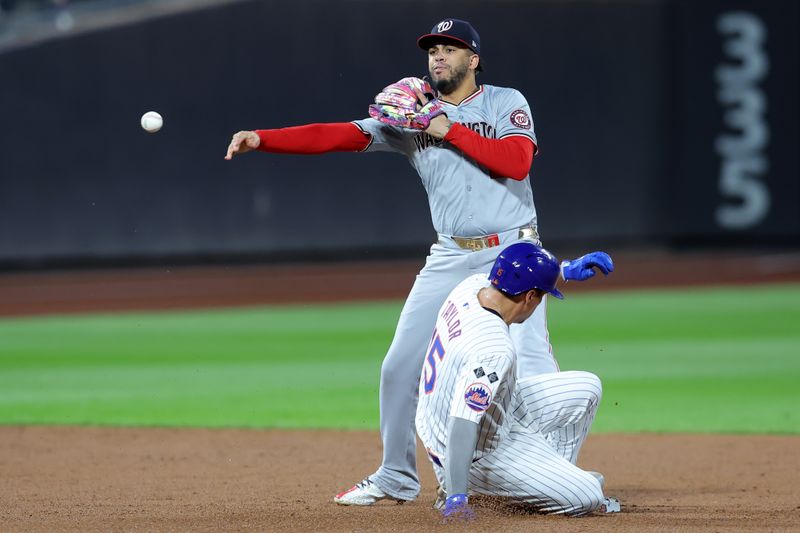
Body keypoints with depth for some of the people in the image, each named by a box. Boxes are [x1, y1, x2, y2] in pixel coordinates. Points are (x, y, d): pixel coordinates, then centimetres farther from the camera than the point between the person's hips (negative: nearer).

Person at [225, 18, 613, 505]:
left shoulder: (506, 102, 2)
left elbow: (517, 162, -14)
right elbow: (338, 135, 2)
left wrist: (452, 131, -13)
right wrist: (261, 139, -9)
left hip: (511, 252, -4)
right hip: (451, 258, 4)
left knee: (531, 363, -17)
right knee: (400, 367, 3)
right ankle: (397, 478, 18)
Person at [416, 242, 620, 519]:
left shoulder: (473, 285, -8)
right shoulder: (496, 349, -34)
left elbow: (514, 275, 17)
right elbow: (463, 422, -38)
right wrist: (456, 499, -41)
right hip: (477, 451, -10)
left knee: (587, 387, 12)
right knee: (587, 497, -13)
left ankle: (555, 477, 27)